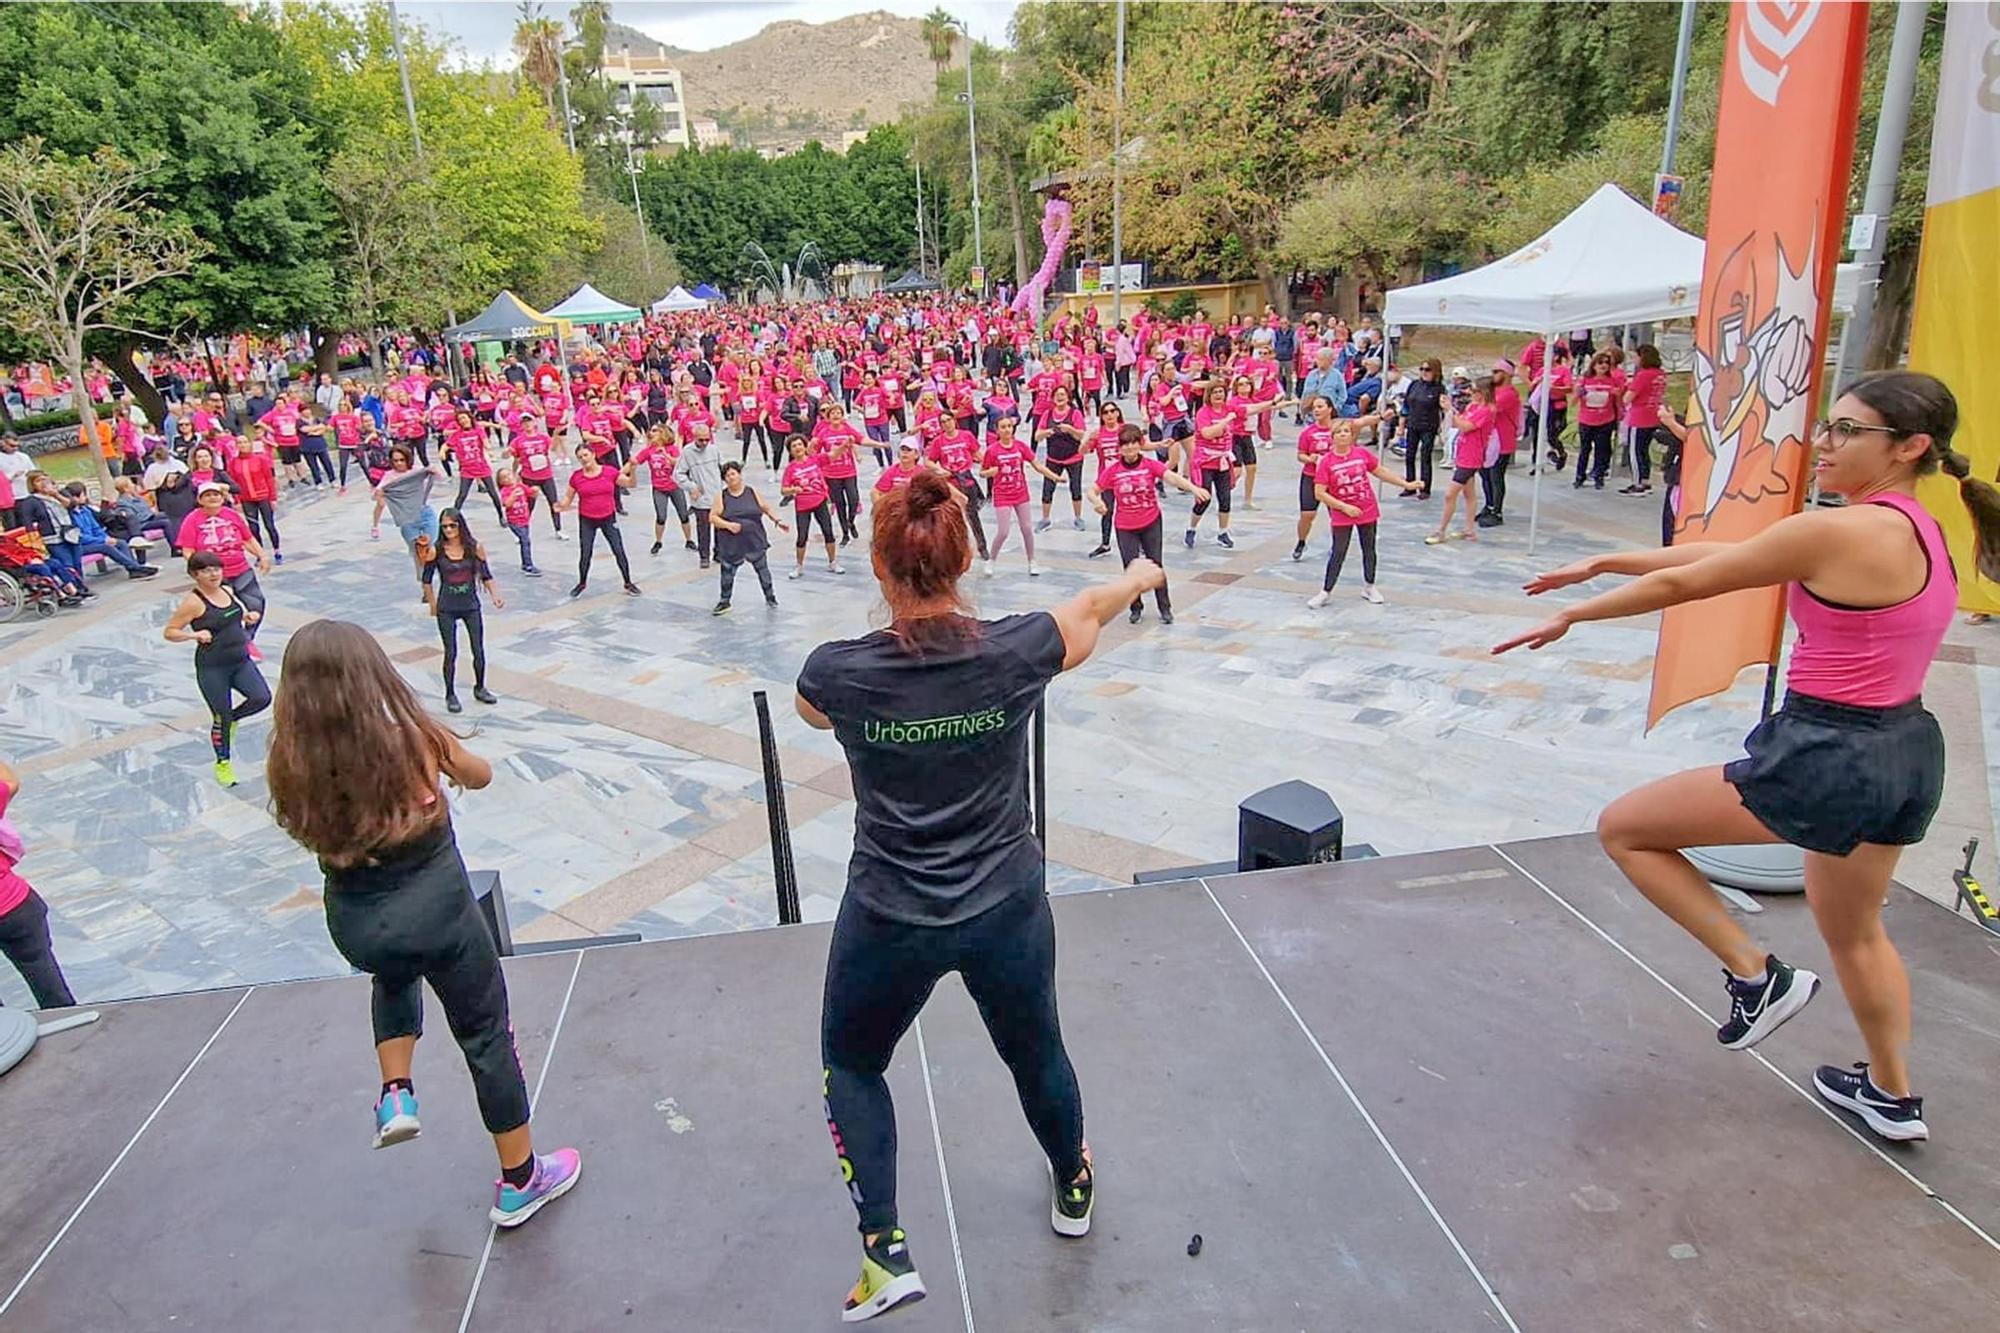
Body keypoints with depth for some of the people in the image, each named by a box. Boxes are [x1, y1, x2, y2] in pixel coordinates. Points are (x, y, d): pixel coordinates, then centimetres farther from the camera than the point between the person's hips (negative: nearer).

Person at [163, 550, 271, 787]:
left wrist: (248, 616, 5)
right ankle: (223, 763, 24)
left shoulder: (228, 591, 4)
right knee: (221, 717, 3)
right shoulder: (194, 602, -14)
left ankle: (232, 718, 21)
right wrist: (195, 635, -24)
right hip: (212, 668, -5)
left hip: (241, 661, 5)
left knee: (262, 698, -12)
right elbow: (169, 632, -10)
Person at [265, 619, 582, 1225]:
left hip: (355, 922, 3)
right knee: (487, 1036, 16)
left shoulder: (291, 761, -12)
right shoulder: (414, 736, -18)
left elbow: (312, 829, 7)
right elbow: (480, 776, 3)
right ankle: (520, 1182, 29)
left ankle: (396, 1095, 27)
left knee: (395, 975, 40)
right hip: (437, 908, -3)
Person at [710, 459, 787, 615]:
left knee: (762, 569, 12)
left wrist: (779, 521, 1)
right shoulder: (721, 496, -2)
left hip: (754, 541, 1)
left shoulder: (752, 493, 2)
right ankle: (724, 602, 21)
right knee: (727, 573, 5)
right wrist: (728, 525, -17)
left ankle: (770, 596, 31)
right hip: (731, 544, -1)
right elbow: (712, 517, -3)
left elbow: (767, 509, 12)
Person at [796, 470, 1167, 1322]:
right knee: (1035, 1052, 29)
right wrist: (1141, 575, 29)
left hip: (888, 921, -1)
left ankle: (885, 1252, 26)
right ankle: (1072, 1187, 55)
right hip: (1007, 909, 2)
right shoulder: (1017, 651, -17)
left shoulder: (836, 672, -18)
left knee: (851, 1065, 27)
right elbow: (1092, 608, 6)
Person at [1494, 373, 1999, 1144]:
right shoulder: (1920, 532, 10)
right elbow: (1722, 553, 10)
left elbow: (1684, 584, -12)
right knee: (1854, 932, 29)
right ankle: (1892, 1096, 47)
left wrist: (1570, 616, 1)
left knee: (1623, 828, 3)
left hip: (1827, 760, -10)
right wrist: (1604, 563, 13)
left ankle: (1756, 975, 10)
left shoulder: (1836, 533, -19)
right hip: (1909, 755, 10)